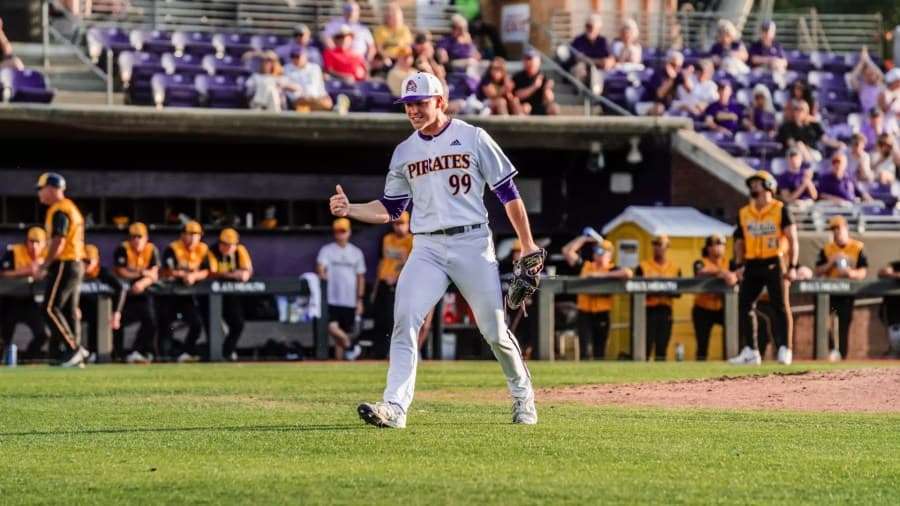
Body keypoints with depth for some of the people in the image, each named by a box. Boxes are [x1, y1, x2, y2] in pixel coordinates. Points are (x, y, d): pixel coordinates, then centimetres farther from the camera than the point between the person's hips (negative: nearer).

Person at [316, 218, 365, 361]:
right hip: (332, 299, -3)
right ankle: (350, 347, 3)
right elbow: (320, 267, -11)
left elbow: (360, 277, 15)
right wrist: (322, 274, -36)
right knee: (332, 328, -19)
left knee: (345, 333, 4)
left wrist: (360, 299, 10)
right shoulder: (327, 250, 4)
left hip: (349, 301, 3)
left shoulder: (356, 252, 12)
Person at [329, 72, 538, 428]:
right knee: (404, 319, -17)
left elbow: (508, 192, 1)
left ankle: (523, 396, 25)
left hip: (472, 243, -3)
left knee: (494, 330, 2)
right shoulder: (404, 152, 11)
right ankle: (395, 407, -24)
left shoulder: (473, 139, 0)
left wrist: (528, 246, -1)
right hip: (427, 248, 3)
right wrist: (349, 209, -3)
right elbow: (389, 209, 15)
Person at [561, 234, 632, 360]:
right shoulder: (585, 266, 11)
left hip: (602, 313, -1)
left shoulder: (612, 270, 2)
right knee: (585, 349, -8)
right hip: (584, 313, 1)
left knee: (599, 351, 6)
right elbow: (567, 250, 11)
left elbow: (628, 273, -19)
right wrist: (584, 238, 9)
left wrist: (601, 274, -17)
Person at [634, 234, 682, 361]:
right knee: (646, 346, -7)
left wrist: (667, 292, -12)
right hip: (648, 311, -3)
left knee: (662, 347, 4)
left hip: (666, 311, 3)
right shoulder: (642, 267, 2)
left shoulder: (675, 269, 10)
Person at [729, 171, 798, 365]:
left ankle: (784, 349, -4)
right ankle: (750, 351, 5)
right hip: (752, 265, 5)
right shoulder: (744, 213, 12)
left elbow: (792, 239, -4)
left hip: (773, 264, -5)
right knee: (744, 305, 0)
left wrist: (793, 267, -12)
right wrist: (739, 265, 5)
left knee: (780, 306, -7)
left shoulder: (780, 210, -2)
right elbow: (740, 241, 17)